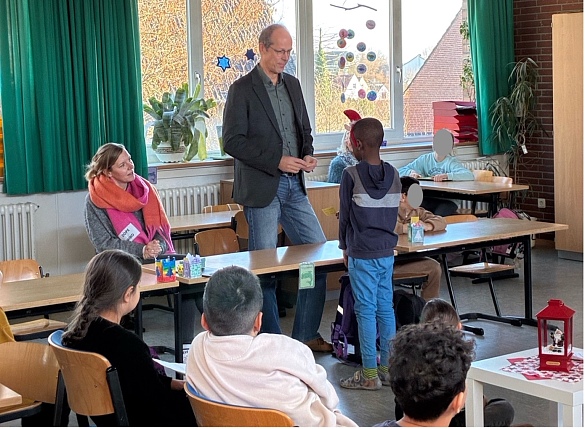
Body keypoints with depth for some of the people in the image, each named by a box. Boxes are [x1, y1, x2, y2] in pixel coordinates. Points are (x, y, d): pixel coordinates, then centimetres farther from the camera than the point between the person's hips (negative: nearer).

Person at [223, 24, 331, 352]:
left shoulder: (293, 85, 12)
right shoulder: (242, 90, -7)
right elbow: (233, 141, -13)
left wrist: (308, 154, 0)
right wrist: (277, 161, -18)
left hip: (294, 185, 7)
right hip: (262, 188, -7)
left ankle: (306, 334, 16)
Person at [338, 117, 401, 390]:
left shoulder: (351, 175, -11)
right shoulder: (393, 174, 5)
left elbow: (345, 215, -4)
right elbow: (393, 214, 12)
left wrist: (345, 247, 9)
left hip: (362, 254, -5)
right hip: (387, 251, 6)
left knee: (366, 310, -1)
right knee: (386, 308, 11)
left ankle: (369, 375, 2)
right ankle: (389, 368, 17)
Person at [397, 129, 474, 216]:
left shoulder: (452, 162, -2)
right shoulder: (425, 159, 9)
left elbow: (469, 175, -20)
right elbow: (400, 171, 9)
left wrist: (446, 176, -33)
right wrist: (410, 172, -14)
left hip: (447, 201, -3)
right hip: (427, 198, 3)